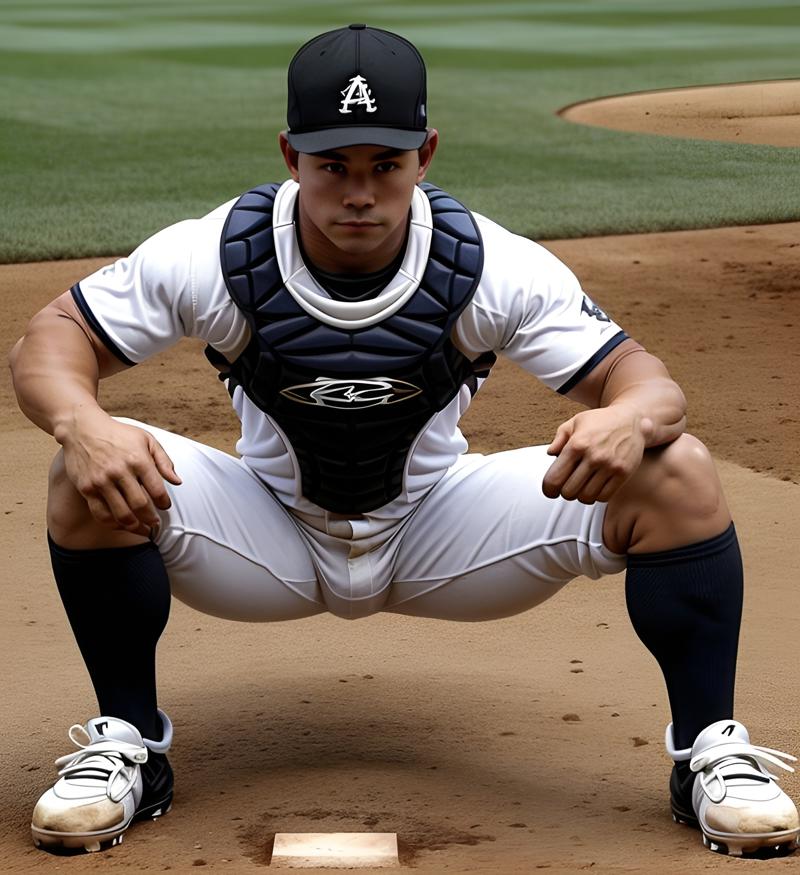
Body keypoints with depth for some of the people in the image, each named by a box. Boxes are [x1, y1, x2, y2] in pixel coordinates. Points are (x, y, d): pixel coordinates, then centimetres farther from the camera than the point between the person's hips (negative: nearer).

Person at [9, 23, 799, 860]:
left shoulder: (497, 266, -21)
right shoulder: (215, 256, -22)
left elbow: (638, 376, -20)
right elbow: (50, 339, -18)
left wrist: (633, 417, -48)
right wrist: (82, 425, -43)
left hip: (439, 535, 0)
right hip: (270, 536, 0)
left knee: (678, 473, -21)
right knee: (91, 477, -29)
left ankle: (708, 747, -7)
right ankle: (126, 745, -10)